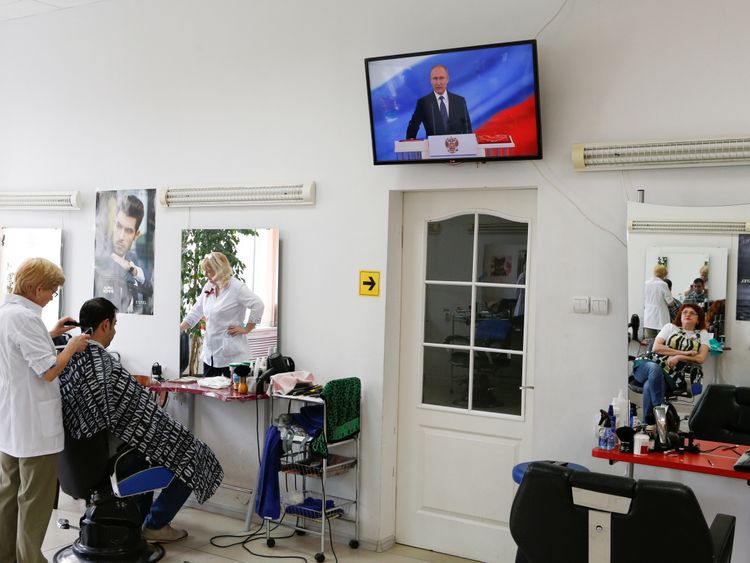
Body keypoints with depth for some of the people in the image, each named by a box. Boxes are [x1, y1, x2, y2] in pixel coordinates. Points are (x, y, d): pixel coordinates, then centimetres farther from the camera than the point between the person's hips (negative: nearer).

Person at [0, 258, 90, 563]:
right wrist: (72, 346, -8)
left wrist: (50, 335, 18)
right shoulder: (26, 317, -21)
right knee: (34, 501, 1)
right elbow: (48, 371, -23)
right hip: (34, 425, -10)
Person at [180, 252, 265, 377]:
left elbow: (257, 305, -19)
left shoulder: (236, 287, -13)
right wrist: (178, 329, 8)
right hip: (210, 352, 7)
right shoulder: (208, 287, 9)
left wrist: (246, 329, -14)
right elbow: (196, 312, 15)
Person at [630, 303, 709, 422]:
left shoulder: (702, 334, 18)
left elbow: (701, 358, 3)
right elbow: (656, 347, 2)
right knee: (655, 368, -40)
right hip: (647, 363, 1)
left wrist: (679, 357, -11)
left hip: (671, 375, -1)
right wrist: (683, 352, -5)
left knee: (649, 385, -36)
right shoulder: (670, 327, 17)